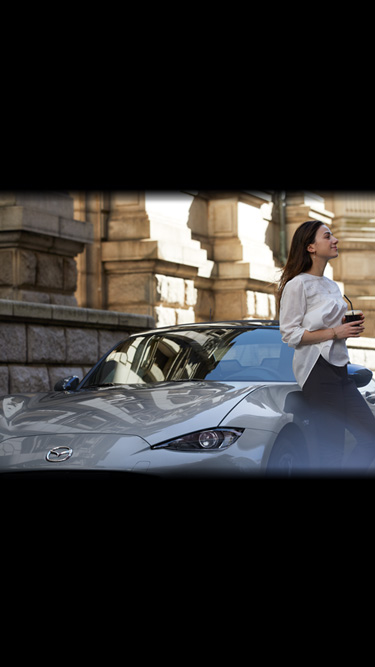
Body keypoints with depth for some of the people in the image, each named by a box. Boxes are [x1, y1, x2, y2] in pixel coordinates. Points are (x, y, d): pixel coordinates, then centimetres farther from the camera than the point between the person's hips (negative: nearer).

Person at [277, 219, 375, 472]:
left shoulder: (332, 286, 18)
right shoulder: (298, 284, -7)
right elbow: (290, 334, -13)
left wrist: (350, 327, 7)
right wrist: (335, 332, -15)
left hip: (339, 370, 9)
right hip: (317, 370, -8)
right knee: (332, 449, -9)